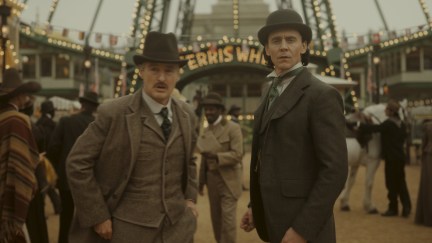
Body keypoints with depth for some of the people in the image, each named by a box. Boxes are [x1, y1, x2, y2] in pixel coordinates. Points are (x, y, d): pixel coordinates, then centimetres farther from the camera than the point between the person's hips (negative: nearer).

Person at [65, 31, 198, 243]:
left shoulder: (187, 115, 5)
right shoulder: (113, 114, -12)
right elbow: (77, 163, -9)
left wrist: (190, 198, 8)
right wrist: (97, 217, -9)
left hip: (179, 226, 4)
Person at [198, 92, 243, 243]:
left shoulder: (233, 128, -7)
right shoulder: (206, 130, 11)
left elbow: (237, 155, -16)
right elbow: (204, 159, 15)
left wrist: (216, 156, -27)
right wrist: (201, 180, 13)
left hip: (228, 181, -6)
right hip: (212, 180, 6)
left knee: (228, 217, -6)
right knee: (215, 217, 11)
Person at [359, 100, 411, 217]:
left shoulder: (388, 124, -17)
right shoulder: (402, 124, 8)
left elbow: (374, 128, -21)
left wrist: (360, 127, -10)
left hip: (391, 158, -8)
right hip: (400, 157, 8)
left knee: (391, 184, 1)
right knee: (401, 183, 12)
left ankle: (393, 208, 8)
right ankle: (406, 207, 10)